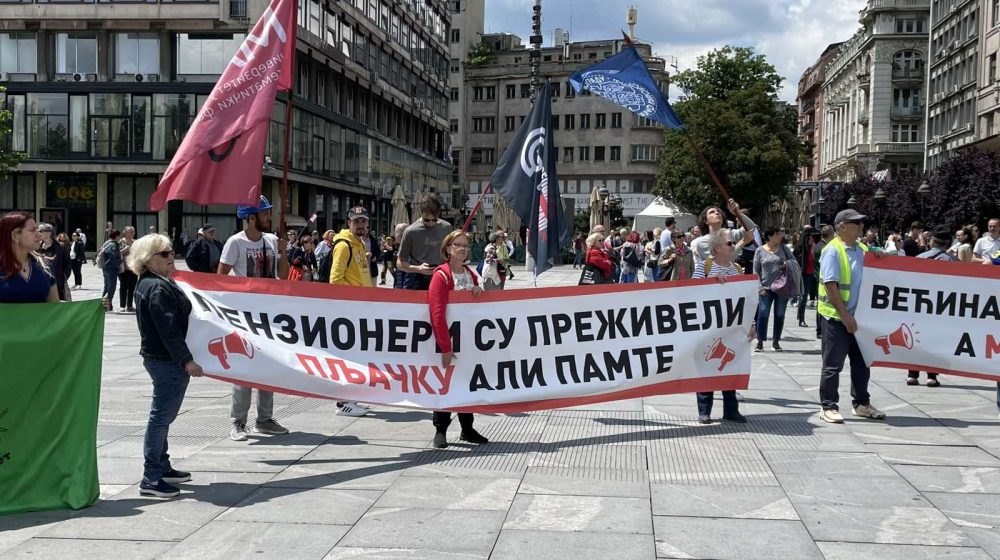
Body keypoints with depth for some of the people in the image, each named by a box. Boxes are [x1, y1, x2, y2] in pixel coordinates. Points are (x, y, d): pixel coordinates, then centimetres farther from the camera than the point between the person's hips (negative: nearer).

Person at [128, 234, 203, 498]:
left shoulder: (148, 284, 14)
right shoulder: (159, 288, -18)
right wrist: (186, 360, -24)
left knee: (162, 416, 18)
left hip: (159, 358, 11)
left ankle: (162, 468, 30)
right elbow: (169, 329, -24)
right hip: (167, 360, -11)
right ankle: (151, 479, -3)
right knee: (161, 416, -7)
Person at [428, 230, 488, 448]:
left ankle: (467, 429, 23)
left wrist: (478, 291, -5)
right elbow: (437, 314, -20)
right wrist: (445, 347, -22)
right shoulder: (441, 275, -15)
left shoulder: (470, 274, 7)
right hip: (447, 338, -6)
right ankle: (440, 430, 9)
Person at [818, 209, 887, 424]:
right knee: (833, 364, -1)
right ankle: (828, 407, 7)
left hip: (857, 316, 7)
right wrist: (845, 316, -19)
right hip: (836, 317, -7)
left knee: (861, 362, 14)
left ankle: (861, 404, 26)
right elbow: (831, 285, -18)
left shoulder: (862, 249, 11)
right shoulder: (833, 250, -12)